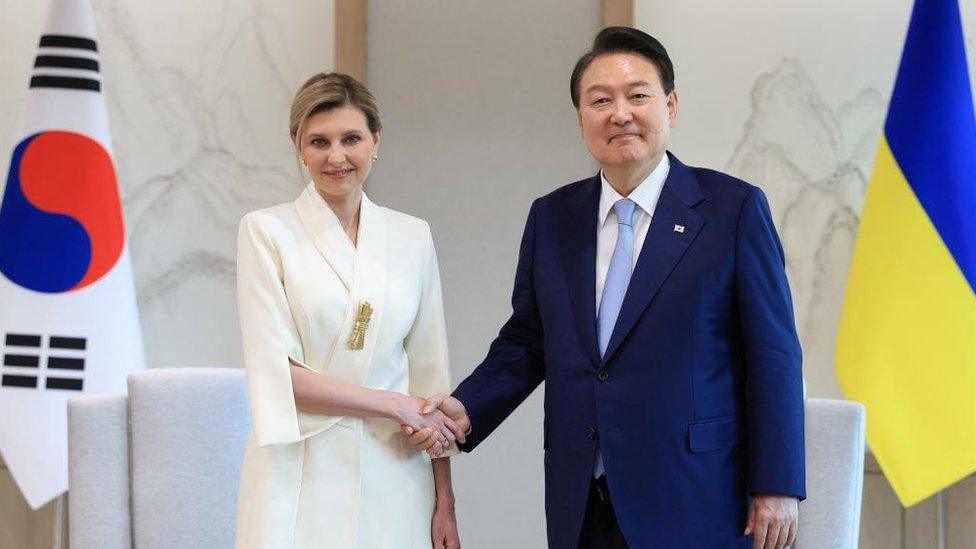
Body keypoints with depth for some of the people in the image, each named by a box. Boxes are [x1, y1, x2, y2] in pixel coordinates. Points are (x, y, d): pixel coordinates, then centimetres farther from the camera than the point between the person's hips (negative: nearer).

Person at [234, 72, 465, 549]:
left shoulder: (412, 237, 8)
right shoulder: (266, 231, -1)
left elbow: (429, 374, 9)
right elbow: (276, 372, -8)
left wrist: (444, 502, 4)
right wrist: (396, 405, -8)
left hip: (392, 478, 3)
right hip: (300, 482, -3)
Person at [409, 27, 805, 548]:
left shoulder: (734, 208, -3)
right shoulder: (551, 217, 10)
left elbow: (773, 355, -4)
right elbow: (526, 343, 14)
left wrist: (777, 486, -7)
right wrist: (466, 409, -3)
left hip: (692, 504, -4)